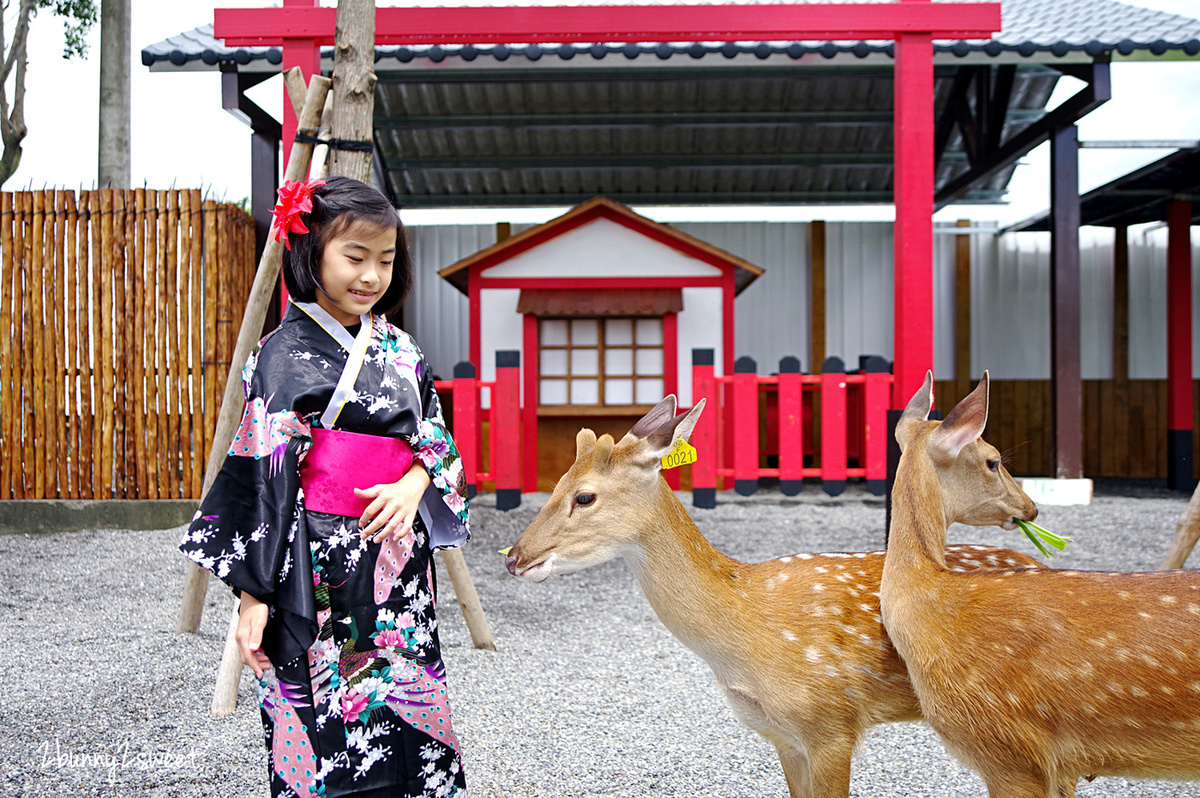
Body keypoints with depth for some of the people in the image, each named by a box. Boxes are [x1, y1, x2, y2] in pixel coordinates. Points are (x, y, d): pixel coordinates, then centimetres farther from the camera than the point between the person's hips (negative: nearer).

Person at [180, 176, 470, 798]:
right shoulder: (283, 355, -6)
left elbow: (438, 444, 15)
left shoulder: (400, 352, 10)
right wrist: (253, 593, -11)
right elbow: (258, 475, -9)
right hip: (314, 570, -5)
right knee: (325, 736, 2)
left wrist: (414, 484, -8)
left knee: (404, 719, 10)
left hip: (397, 558, 5)